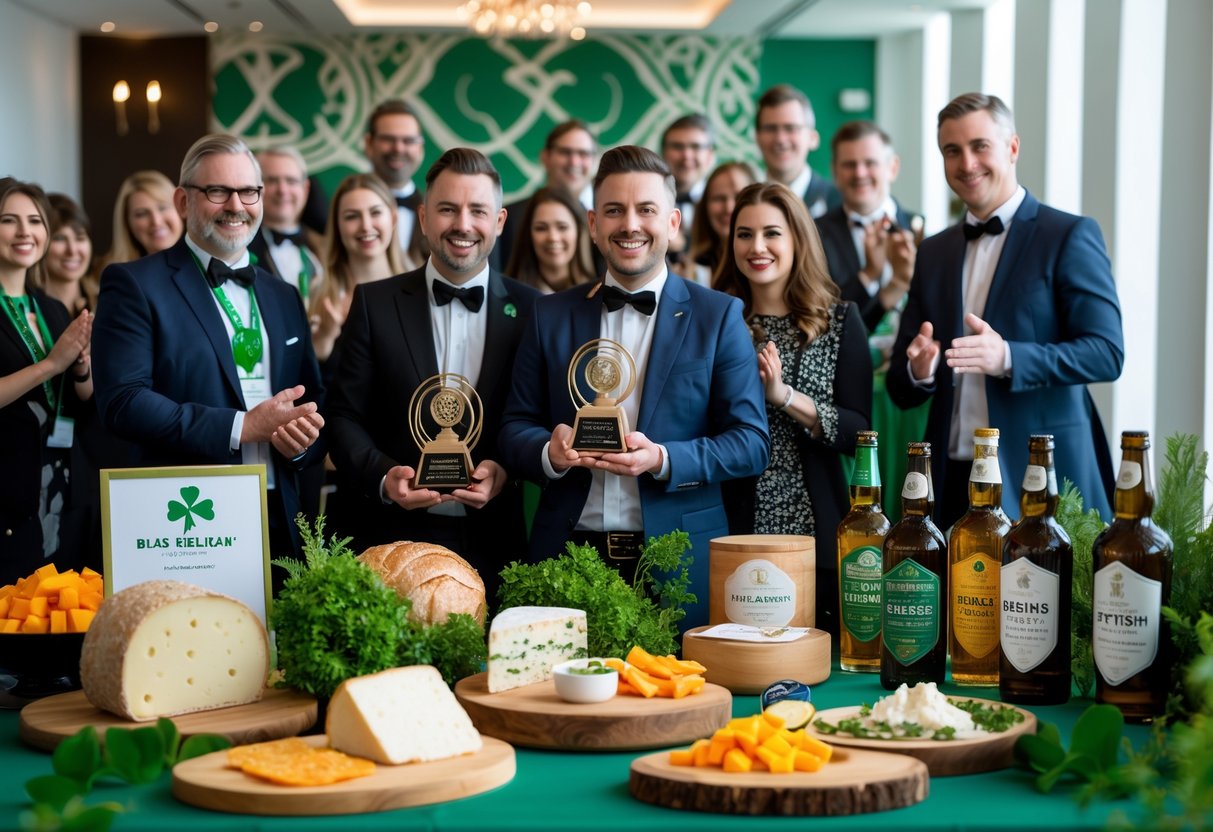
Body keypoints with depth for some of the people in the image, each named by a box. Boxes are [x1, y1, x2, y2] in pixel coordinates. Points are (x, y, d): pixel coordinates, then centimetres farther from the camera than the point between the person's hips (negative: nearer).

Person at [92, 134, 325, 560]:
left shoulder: (284, 297, 15)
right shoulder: (134, 285, -3)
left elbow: (310, 397, 19)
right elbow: (123, 401, -13)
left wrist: (303, 435, -5)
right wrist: (243, 427, -16)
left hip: (278, 522, 5)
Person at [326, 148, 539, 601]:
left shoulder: (531, 309, 4)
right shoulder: (375, 303, 4)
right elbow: (344, 416, 2)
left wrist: (506, 471, -13)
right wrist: (383, 477, -15)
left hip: (495, 544, 1)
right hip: (395, 539, 0)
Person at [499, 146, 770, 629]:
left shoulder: (719, 316, 3)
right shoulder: (552, 315, 10)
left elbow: (752, 443, -1)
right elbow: (515, 428, 9)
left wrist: (662, 460, -17)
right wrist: (550, 452, -14)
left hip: (678, 565, -1)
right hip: (569, 554, 2)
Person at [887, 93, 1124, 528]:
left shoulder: (1071, 235, -1)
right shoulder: (933, 252, 14)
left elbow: (1106, 353, -11)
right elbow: (901, 390, 13)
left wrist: (1007, 358, -24)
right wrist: (918, 371, -11)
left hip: (1040, 476, -4)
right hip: (953, 479, 4)